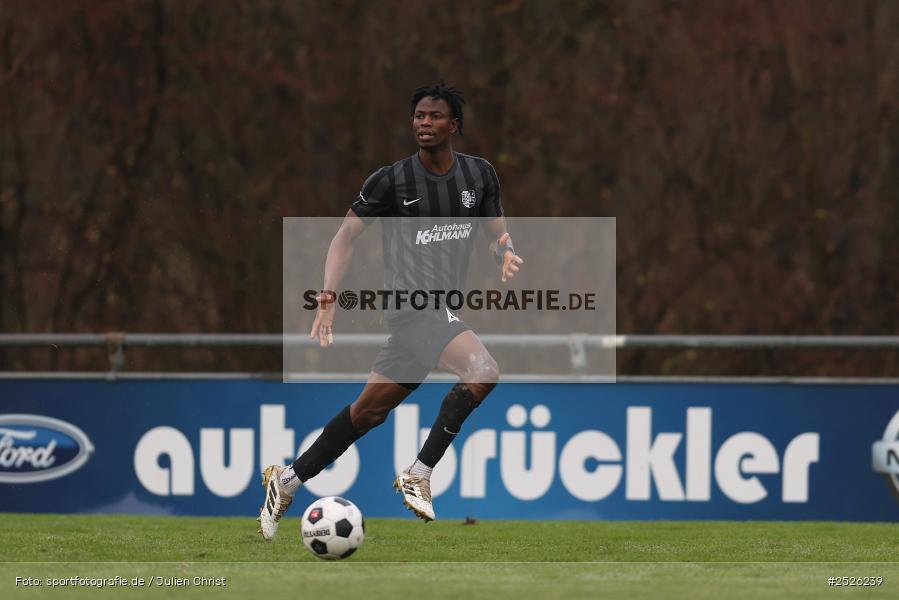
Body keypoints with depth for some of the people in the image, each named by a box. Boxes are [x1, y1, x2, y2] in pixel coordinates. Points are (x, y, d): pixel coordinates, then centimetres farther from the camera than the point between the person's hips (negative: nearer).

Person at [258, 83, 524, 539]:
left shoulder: (479, 175, 8)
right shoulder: (392, 180, -5)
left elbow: (497, 232, 16)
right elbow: (347, 233, 0)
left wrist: (505, 254, -10)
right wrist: (328, 298, -12)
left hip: (442, 308, 6)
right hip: (413, 308, -6)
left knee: (371, 409, 12)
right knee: (482, 370, -28)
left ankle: (288, 481, 24)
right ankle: (418, 476, -19)